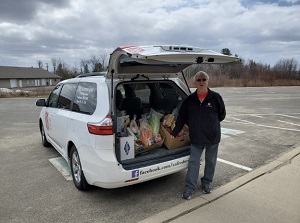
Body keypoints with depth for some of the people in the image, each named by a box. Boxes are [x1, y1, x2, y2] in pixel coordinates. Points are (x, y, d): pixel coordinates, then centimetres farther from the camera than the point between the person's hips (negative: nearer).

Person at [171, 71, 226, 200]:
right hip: (195, 138, 1)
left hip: (213, 137, 0)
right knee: (193, 163, 5)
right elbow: (182, 118, 2)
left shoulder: (215, 97, -8)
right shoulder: (189, 100, -3)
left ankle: (206, 184, 35)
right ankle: (189, 187, 16)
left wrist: (212, 124, 7)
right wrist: (174, 133, 1)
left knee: (210, 162, 15)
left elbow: (222, 115, 4)